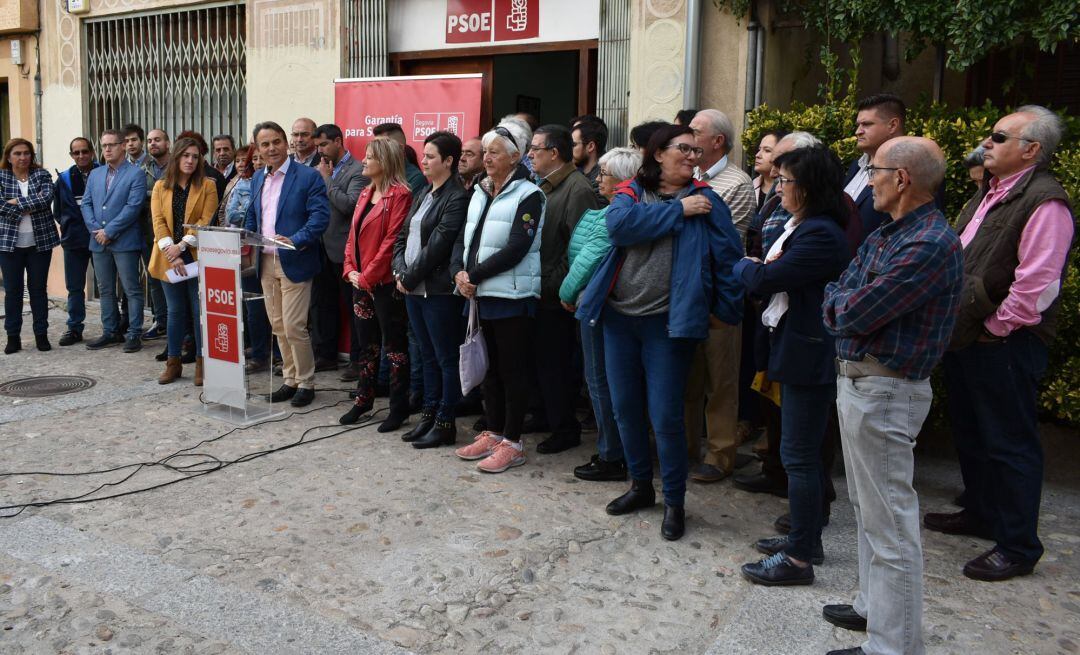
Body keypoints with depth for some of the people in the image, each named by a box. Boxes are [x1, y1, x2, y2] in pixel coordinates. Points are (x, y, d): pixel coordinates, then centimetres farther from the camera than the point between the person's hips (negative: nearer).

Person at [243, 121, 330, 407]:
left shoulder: (307, 176, -7)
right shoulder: (257, 179, 14)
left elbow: (320, 215, -14)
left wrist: (296, 240, -26)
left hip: (293, 263, -7)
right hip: (265, 263, 7)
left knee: (293, 327, -6)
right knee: (278, 326, 12)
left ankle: (306, 383, 10)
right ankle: (290, 379, 25)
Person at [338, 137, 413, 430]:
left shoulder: (400, 195, -12)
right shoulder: (365, 194, 15)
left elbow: (392, 240, -17)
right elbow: (353, 235, 16)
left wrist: (367, 276, -15)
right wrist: (350, 270, 3)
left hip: (385, 282, -8)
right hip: (361, 282, 8)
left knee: (394, 344, 1)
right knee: (367, 342, 16)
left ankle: (399, 406, 10)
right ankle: (363, 399, 27)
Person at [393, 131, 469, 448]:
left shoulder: (457, 198, -12)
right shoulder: (424, 194, 15)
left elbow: (436, 246, -18)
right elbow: (403, 236, 14)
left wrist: (410, 278, -11)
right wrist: (400, 272, -1)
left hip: (438, 290, -9)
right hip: (413, 288, 9)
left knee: (446, 358, 2)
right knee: (428, 356, 16)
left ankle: (445, 423, 10)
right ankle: (429, 415, 25)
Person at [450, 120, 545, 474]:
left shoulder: (528, 195, -8)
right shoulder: (480, 193, 15)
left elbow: (516, 248, -17)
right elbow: (462, 239, 13)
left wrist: (474, 275, -16)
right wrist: (459, 271, -7)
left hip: (512, 296, -7)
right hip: (482, 295, 7)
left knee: (512, 370, 0)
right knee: (491, 367, 15)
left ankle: (512, 442, 9)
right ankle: (492, 433, 26)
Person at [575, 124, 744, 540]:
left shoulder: (705, 201, 1)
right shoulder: (631, 193, 5)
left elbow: (727, 255, 0)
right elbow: (618, 224, -16)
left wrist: (726, 308, -3)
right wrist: (678, 210, -14)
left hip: (668, 322, -3)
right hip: (619, 317, 3)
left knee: (666, 415, -2)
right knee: (625, 408, 13)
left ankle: (674, 501, 17)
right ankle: (640, 486, 32)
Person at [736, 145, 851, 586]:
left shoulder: (821, 235, -20)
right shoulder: (798, 226, 13)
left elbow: (762, 279, -22)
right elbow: (768, 273, 12)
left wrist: (746, 266, 0)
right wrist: (762, 267, -10)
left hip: (809, 357, -11)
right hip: (794, 352, 11)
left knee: (800, 457, -2)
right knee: (802, 454, 18)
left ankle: (799, 559, 9)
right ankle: (806, 539, 32)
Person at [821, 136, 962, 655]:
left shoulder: (930, 243, -20)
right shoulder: (881, 237, 11)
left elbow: (854, 314, -21)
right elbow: (833, 299, 10)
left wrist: (842, 304, -1)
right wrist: (846, 306, -10)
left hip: (884, 391, -10)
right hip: (855, 379, 10)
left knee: (888, 522, -2)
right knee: (867, 508, 21)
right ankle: (873, 607, 36)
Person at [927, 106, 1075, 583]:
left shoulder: (1045, 203, -18)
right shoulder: (989, 193, 13)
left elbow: (1035, 286, -24)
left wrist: (992, 329, -16)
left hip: (1004, 346, -10)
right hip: (964, 337, 10)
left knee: (1009, 444, 2)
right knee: (969, 432, 21)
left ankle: (1018, 547, 16)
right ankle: (980, 513, 40)